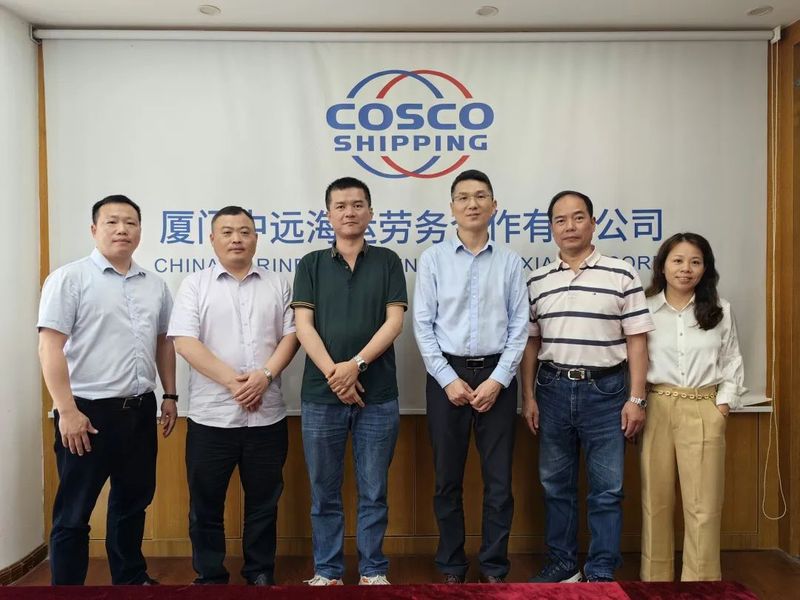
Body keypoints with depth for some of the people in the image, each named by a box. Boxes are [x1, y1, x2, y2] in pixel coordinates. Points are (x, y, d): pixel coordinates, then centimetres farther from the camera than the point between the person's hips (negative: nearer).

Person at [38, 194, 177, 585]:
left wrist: (170, 396, 13)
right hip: (89, 411, -6)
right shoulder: (70, 278, -7)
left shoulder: (155, 285, 11)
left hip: (140, 410, 6)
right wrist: (67, 410, -16)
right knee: (74, 513, 5)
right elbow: (50, 347, -12)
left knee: (133, 501, 18)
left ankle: (131, 579, 34)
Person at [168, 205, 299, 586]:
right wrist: (232, 380, -16)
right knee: (206, 502, 9)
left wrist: (265, 375, -13)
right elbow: (184, 342, -8)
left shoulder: (276, 285, 9)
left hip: (267, 415, 2)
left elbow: (290, 335, 4)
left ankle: (261, 574, 27)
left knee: (263, 501, 11)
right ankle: (210, 577, 25)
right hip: (211, 415, -1)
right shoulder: (195, 285, 2)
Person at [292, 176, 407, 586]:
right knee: (324, 493, 9)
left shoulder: (387, 261, 6)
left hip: (378, 395, 0)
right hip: (320, 394, 1)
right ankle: (327, 571, 24)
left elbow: (394, 321, -3)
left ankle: (373, 570, 22)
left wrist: (356, 365, -15)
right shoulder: (311, 264, 7)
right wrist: (333, 373, -14)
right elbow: (303, 326, -1)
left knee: (373, 491, 8)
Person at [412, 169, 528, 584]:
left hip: (497, 375, 1)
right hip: (447, 374, 0)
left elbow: (520, 326, 0)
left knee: (499, 479, 7)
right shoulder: (433, 258, 1)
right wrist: (448, 379, -9)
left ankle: (494, 568, 22)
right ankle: (451, 567, 25)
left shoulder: (510, 261, 3)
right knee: (448, 479, 9)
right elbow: (422, 325, -2)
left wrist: (497, 380, -8)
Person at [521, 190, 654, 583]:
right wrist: (528, 397, 4)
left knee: (607, 489, 4)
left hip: (606, 390, -2)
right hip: (553, 389, 3)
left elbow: (636, 341, -2)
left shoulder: (621, 275, -1)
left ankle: (601, 573, 18)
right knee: (556, 485, 12)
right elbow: (530, 343, 9)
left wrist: (636, 399, -7)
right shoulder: (537, 281, 7)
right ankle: (562, 564, 27)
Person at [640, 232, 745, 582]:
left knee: (703, 504, 0)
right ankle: (655, 578, 19)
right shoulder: (645, 308, 1)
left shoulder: (720, 311, 7)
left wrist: (724, 402, 0)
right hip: (657, 408, 0)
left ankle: (702, 582, 12)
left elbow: (732, 362, 9)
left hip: (704, 410, 1)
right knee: (656, 499, 7)